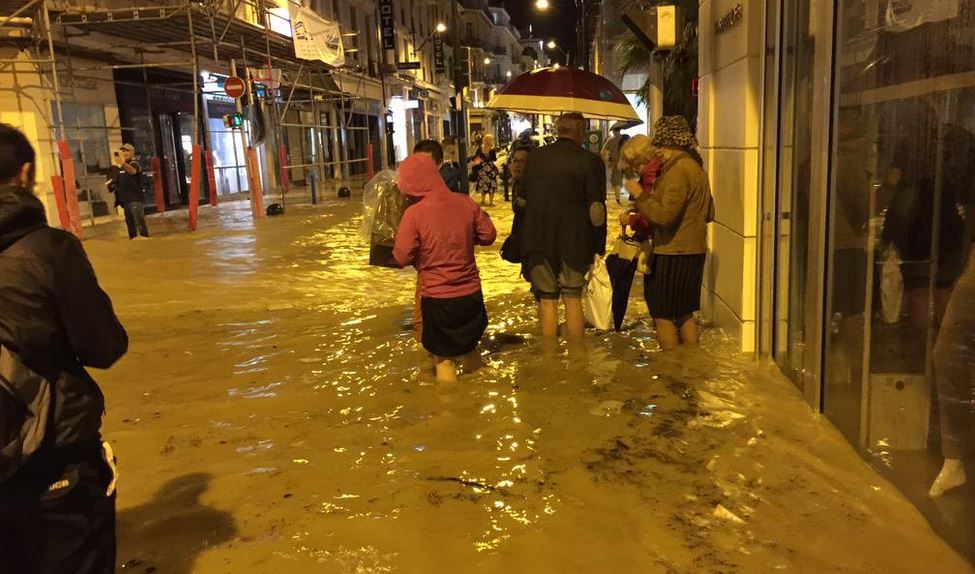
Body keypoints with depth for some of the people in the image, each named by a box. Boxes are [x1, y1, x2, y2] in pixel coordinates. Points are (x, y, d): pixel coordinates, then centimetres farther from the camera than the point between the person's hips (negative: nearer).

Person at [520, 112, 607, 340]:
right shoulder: (591, 161, -8)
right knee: (573, 299, 10)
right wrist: (599, 246, 0)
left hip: (538, 240, 2)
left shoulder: (535, 156, 2)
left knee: (547, 300, 8)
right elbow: (597, 208, -7)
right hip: (574, 241, -2)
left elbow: (521, 196, 10)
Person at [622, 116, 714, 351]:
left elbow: (664, 215, -26)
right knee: (684, 313, 17)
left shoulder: (678, 171, -17)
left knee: (663, 315, 0)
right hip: (693, 250, 10)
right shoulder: (695, 166, 14)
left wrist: (640, 195, -16)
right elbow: (708, 213, 19)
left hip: (672, 253, -10)